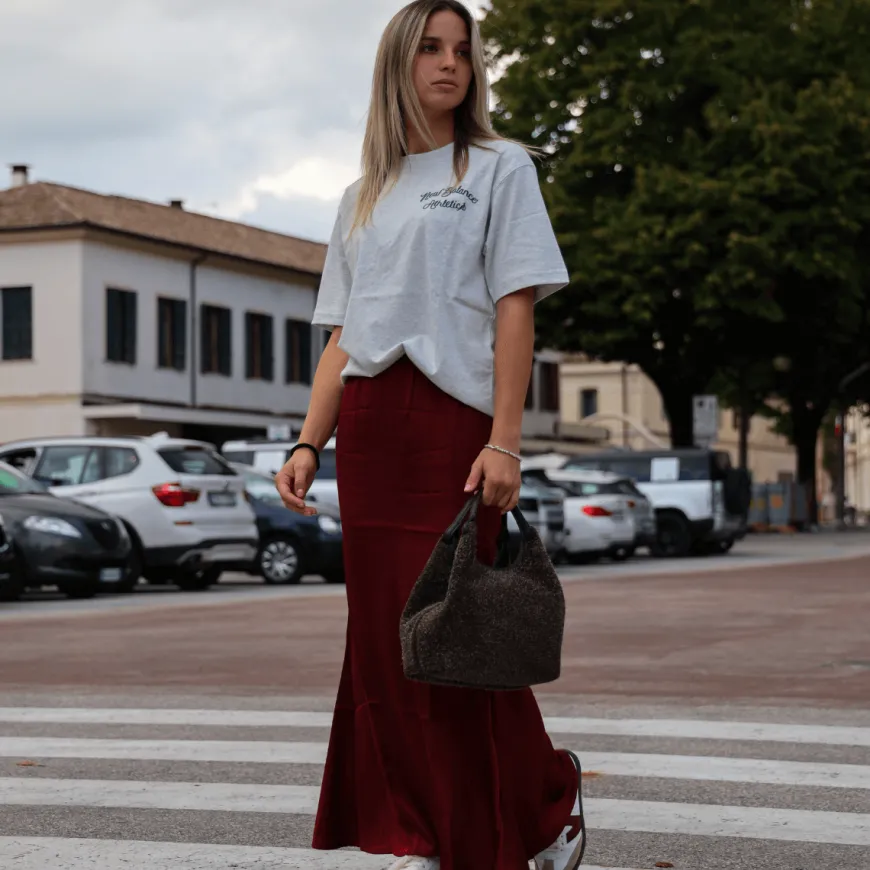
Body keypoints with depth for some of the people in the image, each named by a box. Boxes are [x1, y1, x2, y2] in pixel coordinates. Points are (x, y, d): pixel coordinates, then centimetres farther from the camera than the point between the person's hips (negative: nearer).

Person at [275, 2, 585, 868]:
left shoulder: (500, 169, 7)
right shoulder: (362, 199, 21)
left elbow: (516, 309, -3)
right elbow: (341, 337, 16)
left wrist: (504, 441, -14)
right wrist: (309, 444, 4)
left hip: (453, 420, -5)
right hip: (368, 428, 5)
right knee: (385, 635, 2)